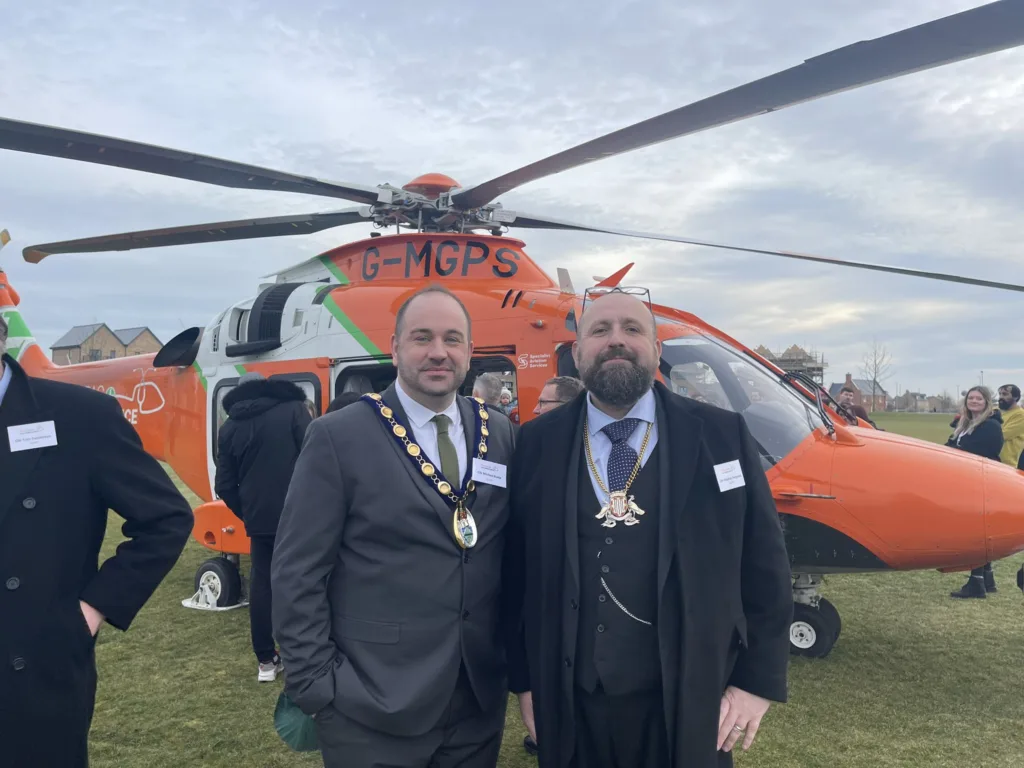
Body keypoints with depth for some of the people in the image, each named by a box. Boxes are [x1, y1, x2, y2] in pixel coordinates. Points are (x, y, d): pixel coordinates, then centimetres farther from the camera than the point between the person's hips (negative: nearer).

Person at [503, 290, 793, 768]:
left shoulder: (722, 436, -4)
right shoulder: (537, 444, -2)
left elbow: (764, 564, 0)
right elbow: (515, 568, 2)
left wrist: (758, 679, -2)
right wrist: (523, 678, 4)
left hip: (687, 709, 0)